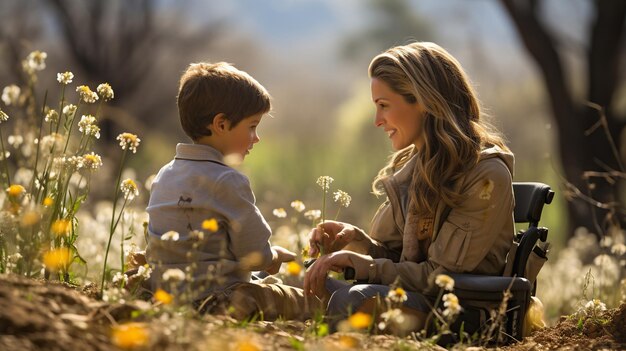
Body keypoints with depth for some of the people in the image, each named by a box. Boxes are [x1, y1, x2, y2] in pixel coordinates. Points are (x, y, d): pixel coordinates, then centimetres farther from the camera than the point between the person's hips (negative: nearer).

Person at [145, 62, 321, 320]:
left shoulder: (163, 177, 11)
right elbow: (256, 256, -11)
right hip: (213, 296, -8)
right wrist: (274, 256, 13)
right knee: (308, 301, -4)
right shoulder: (228, 182, -13)